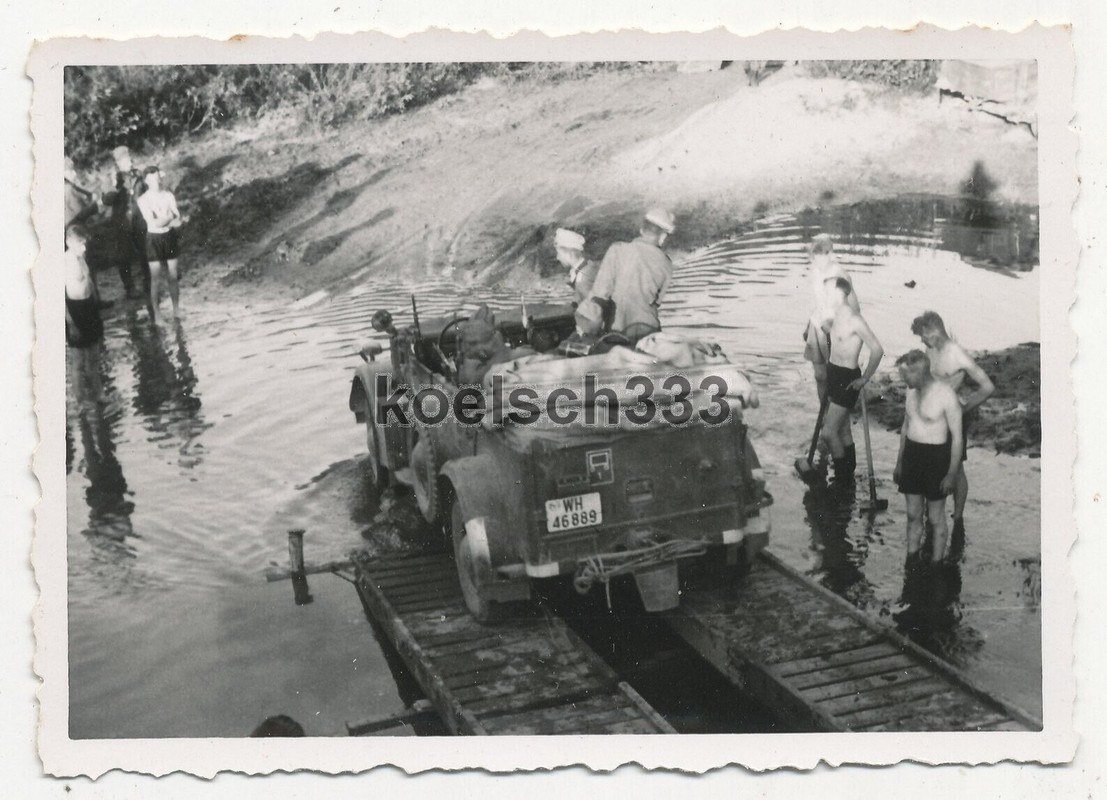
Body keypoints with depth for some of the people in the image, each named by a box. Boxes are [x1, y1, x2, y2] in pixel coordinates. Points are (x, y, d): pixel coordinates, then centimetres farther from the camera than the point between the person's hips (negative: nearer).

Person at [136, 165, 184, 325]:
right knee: (156, 279, 1)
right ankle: (156, 314, 11)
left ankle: (176, 308, 28)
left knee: (173, 276, 12)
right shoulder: (143, 200, -12)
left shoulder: (168, 195, -1)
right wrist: (170, 217, -11)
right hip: (154, 239, -3)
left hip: (169, 236, 3)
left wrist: (162, 220, -22)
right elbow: (154, 223, -19)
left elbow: (177, 220, -7)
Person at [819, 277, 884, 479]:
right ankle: (849, 473, 29)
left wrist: (864, 379, -16)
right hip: (833, 373, 8)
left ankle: (842, 476, 3)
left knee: (828, 432, -11)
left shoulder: (854, 320, -21)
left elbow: (877, 350, -23)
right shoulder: (835, 317, 5)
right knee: (843, 429, 17)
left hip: (847, 379, -8)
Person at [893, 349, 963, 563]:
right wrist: (899, 462, 18)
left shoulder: (945, 393, -18)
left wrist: (952, 473, -14)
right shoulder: (912, 391, 4)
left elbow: (957, 436, -14)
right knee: (913, 514, 12)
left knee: (935, 518, 6)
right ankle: (911, 560, 22)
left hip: (936, 457, -6)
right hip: (911, 453, 6)